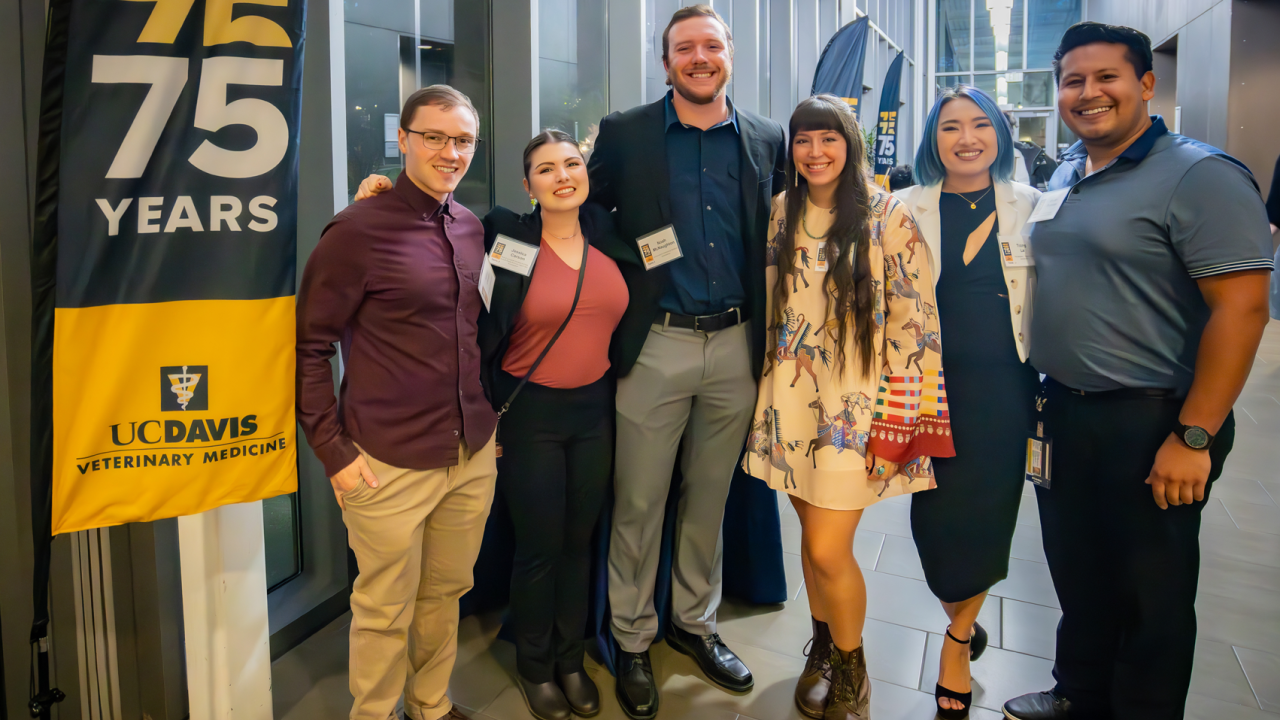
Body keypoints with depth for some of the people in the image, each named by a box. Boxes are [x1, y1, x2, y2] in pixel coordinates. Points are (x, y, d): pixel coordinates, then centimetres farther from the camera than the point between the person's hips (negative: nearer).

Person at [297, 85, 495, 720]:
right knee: (385, 612, 10)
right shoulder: (358, 230, -11)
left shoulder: (471, 229, 8)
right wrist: (334, 452, -10)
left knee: (445, 595, 20)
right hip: (391, 466, -5)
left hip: (474, 454, 6)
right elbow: (307, 346, -8)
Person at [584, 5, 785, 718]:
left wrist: (769, 332, 4)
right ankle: (633, 641, 25)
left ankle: (695, 623, 35)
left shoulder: (767, 138, 7)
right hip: (655, 346, -2)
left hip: (737, 346, 3)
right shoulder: (624, 134, 1)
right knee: (638, 504, 6)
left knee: (709, 498, 16)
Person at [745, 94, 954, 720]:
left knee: (827, 549, -5)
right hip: (791, 401, 4)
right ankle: (823, 648, 37)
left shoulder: (887, 217, -7)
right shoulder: (780, 213, 7)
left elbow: (914, 323, -10)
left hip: (855, 404, -4)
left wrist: (895, 424, -13)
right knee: (812, 535, 14)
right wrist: (764, 395, 12)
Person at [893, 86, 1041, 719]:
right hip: (931, 384, 0)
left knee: (990, 510, 5)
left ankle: (957, 641, 27)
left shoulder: (1030, 207, 5)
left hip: (1004, 386, 1)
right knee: (935, 512, 3)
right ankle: (963, 620, 32)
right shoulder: (906, 209, 2)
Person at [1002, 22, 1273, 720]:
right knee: (1076, 573, 20)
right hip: (1063, 412, 8)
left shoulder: (1199, 176, -13)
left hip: (1148, 423, -7)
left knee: (1148, 593, 9)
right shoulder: (1066, 174, 11)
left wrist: (1193, 437, -21)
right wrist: (1046, 391, 13)